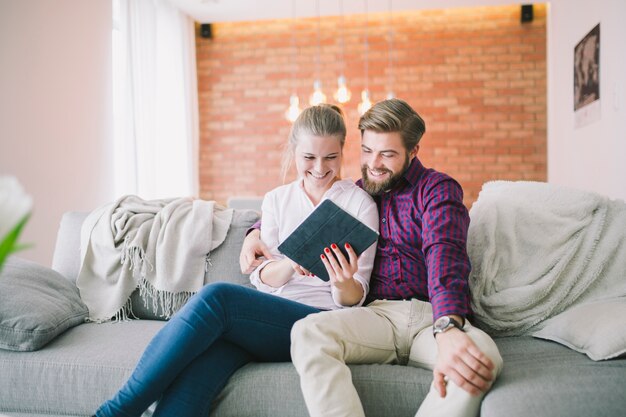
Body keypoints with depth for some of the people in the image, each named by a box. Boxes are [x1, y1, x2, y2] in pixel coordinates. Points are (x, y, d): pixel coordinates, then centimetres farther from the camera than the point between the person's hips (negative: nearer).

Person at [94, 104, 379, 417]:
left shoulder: (359, 202, 2)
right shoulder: (276, 199, 14)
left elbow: (354, 298, 0)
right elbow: (261, 276, 7)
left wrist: (344, 284, -24)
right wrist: (289, 265, -16)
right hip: (268, 318, 4)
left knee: (217, 295, -30)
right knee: (194, 373, -31)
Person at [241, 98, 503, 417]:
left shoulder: (437, 188, 5)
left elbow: (444, 254, -16)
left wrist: (448, 329, -34)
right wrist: (256, 232, 12)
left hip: (436, 316, -2)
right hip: (377, 314, 2)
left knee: (482, 358, -36)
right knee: (307, 333, -29)